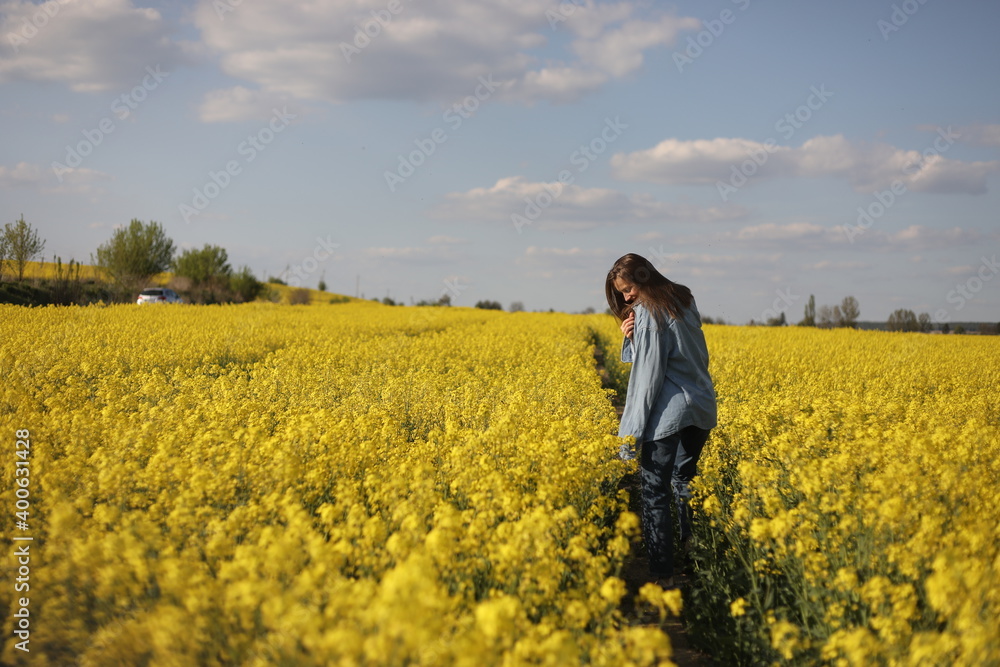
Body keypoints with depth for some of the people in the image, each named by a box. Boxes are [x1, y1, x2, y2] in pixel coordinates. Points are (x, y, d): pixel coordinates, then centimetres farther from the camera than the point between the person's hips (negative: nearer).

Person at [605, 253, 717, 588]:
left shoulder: (649, 313, -13)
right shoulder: (684, 300, 13)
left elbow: (648, 375, -17)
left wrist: (631, 435, -15)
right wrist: (631, 336, -1)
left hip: (669, 414, -9)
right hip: (701, 409, 9)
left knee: (654, 493, -3)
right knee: (684, 481, 23)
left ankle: (663, 576, -5)